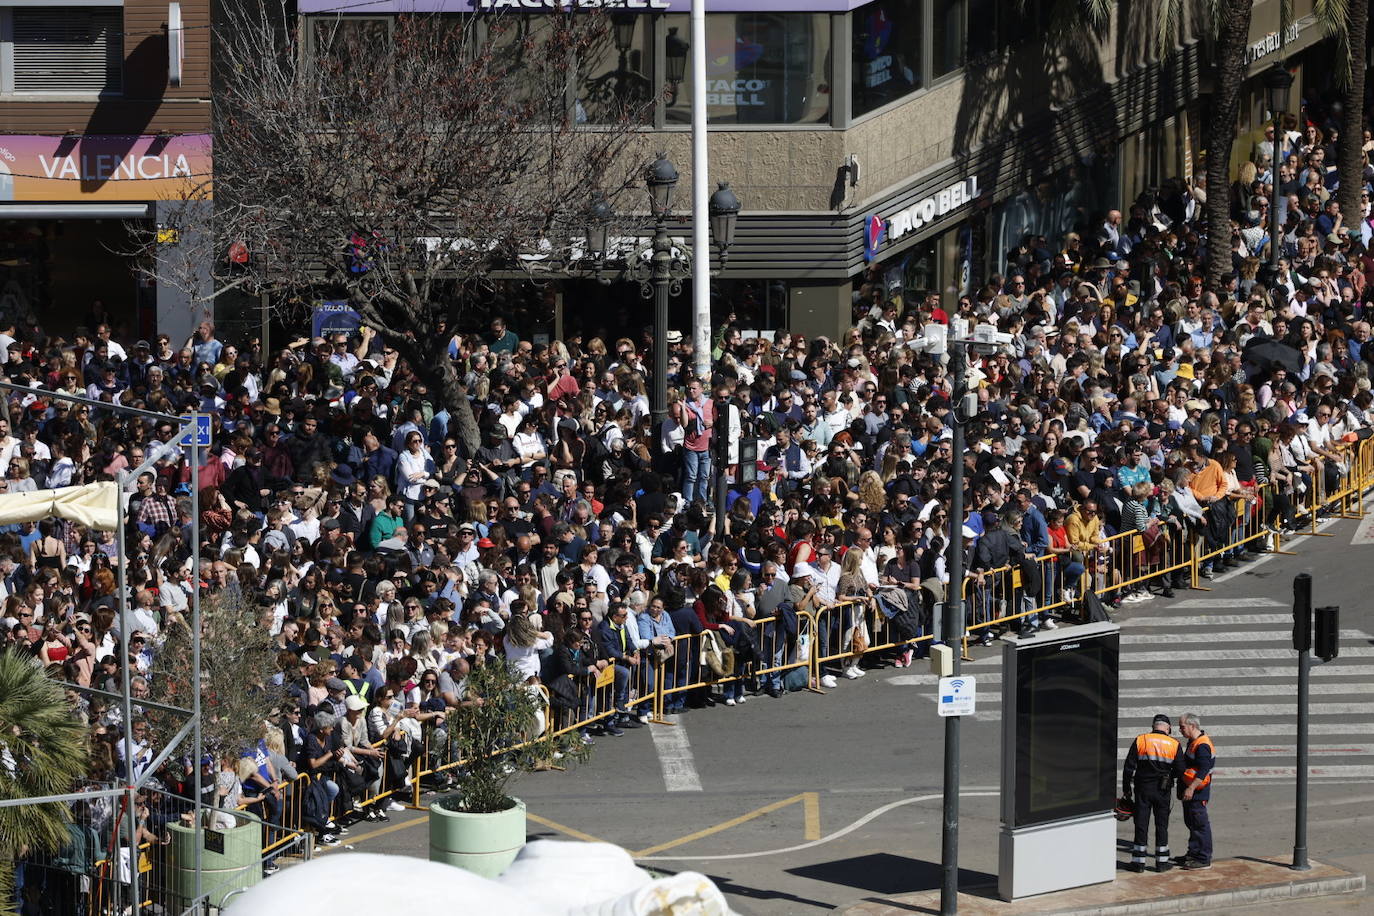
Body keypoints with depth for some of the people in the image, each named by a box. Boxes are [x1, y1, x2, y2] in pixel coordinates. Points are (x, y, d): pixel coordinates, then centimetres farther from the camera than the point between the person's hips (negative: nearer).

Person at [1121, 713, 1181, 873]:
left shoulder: (1140, 741, -3)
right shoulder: (1174, 744, -2)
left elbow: (1128, 768, -2)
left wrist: (1126, 789, 6)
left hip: (1142, 789, 0)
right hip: (1163, 791, 0)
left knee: (1141, 824, 4)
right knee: (1162, 825, 9)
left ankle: (1138, 861, 5)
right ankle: (1162, 861, 11)